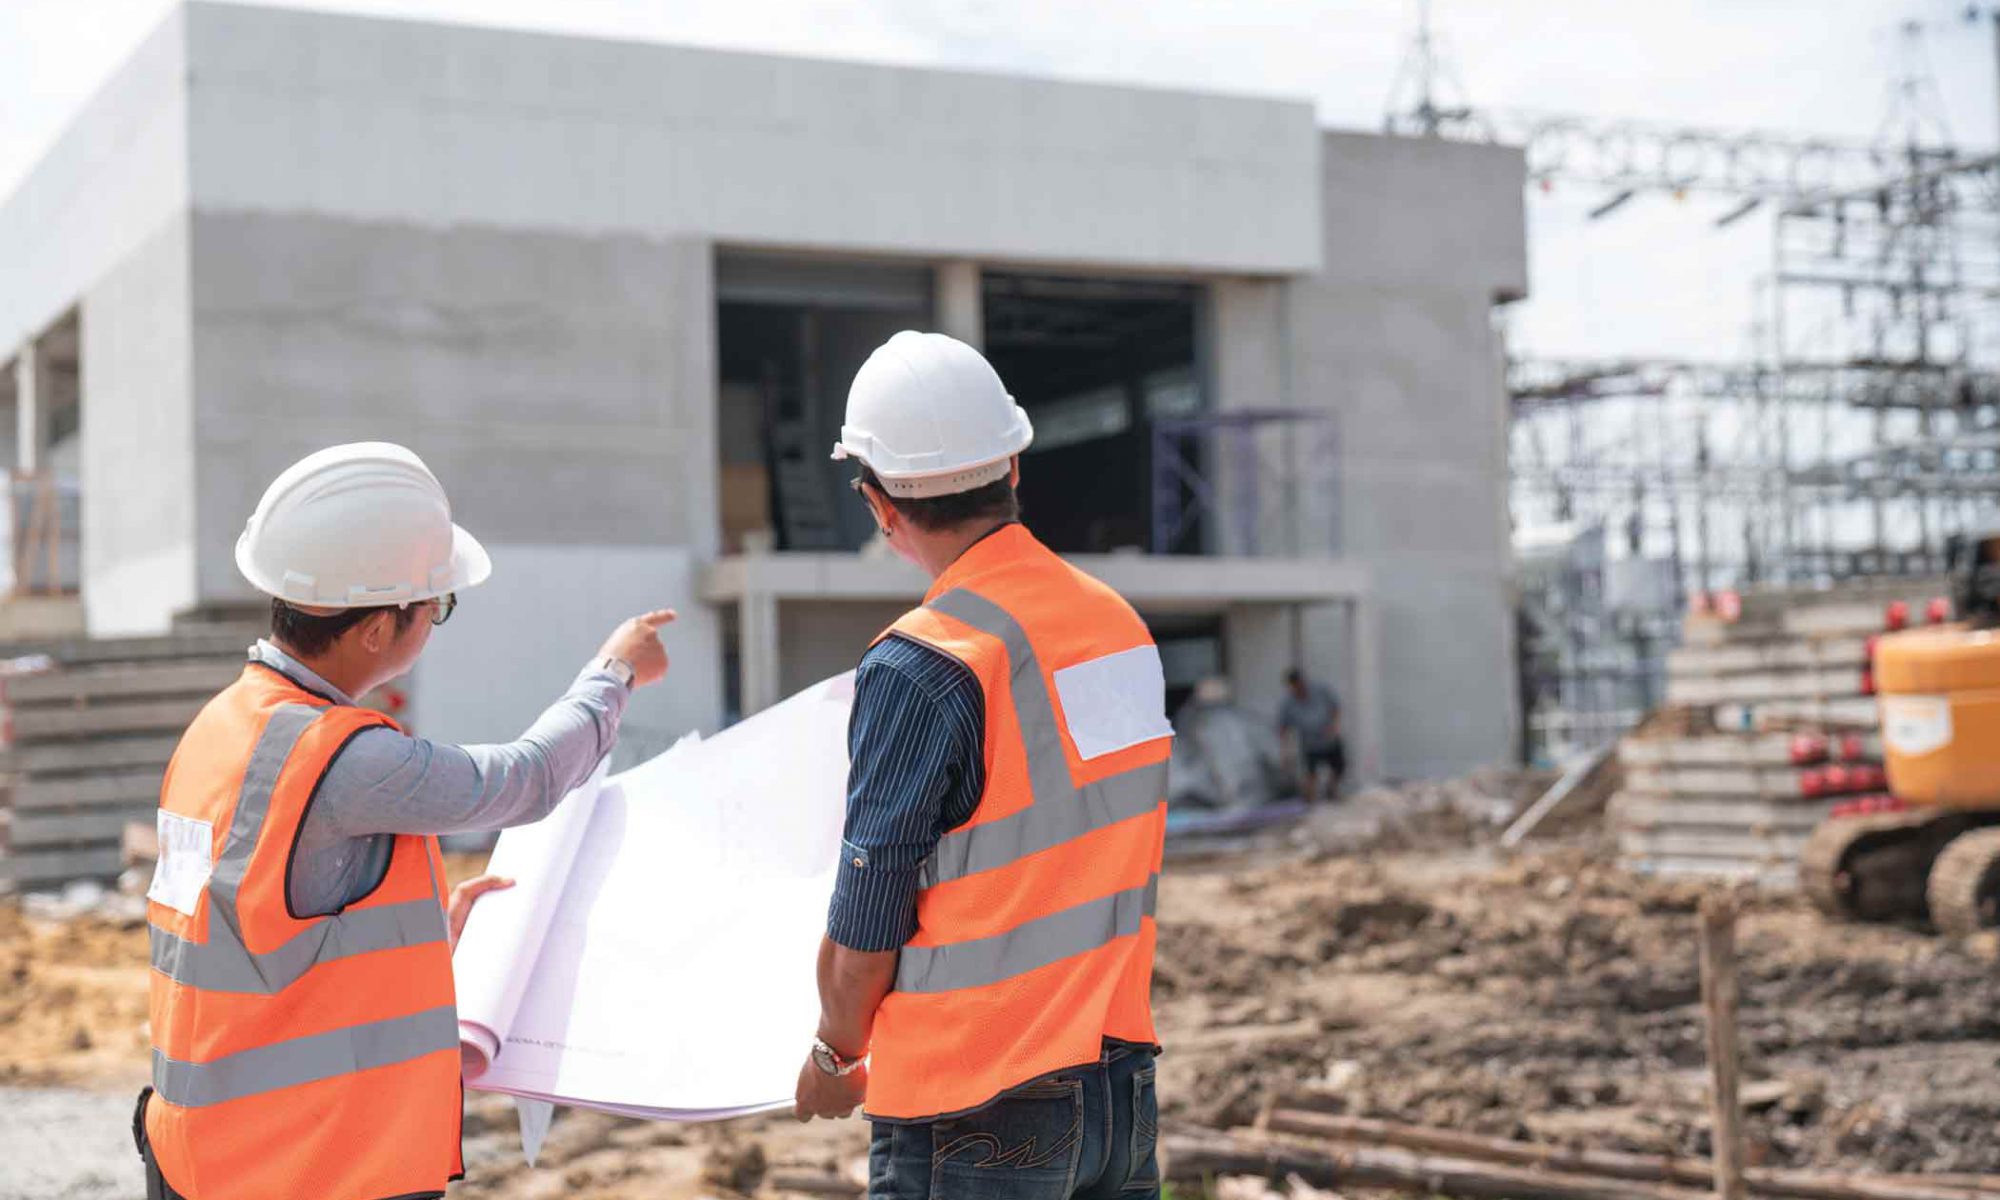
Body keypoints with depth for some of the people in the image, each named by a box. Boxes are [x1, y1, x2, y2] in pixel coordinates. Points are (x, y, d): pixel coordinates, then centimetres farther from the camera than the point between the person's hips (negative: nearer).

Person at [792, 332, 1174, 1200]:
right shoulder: (1121, 623, 3)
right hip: (1124, 1088, 7)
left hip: (978, 1121, -7)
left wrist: (835, 1055, 7)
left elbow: (862, 934, -12)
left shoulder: (920, 669, -18)